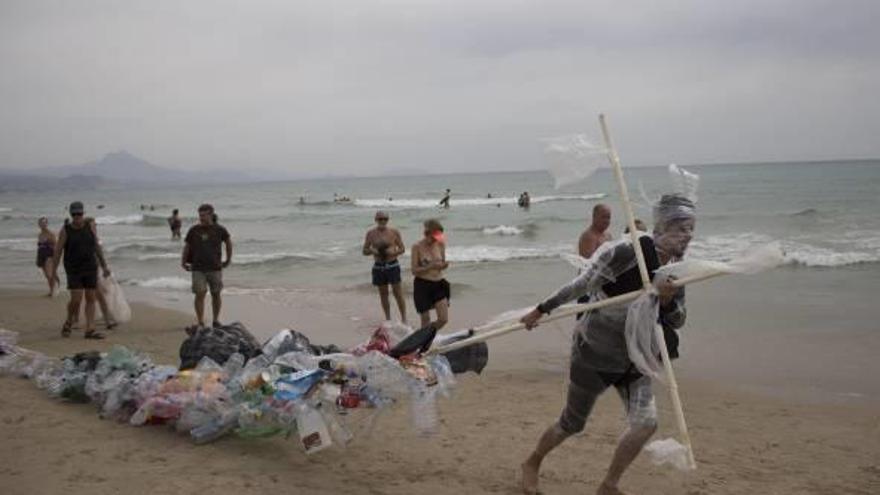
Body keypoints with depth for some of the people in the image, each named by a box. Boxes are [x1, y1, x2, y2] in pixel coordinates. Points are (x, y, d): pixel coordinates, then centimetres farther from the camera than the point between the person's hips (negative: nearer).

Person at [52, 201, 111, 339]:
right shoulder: (65, 230, -9)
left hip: (90, 268, 3)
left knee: (91, 299, 0)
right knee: (76, 300, -9)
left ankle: (90, 330, 3)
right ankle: (69, 322, 19)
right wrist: (54, 271, -9)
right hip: (74, 270, -3)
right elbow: (58, 250, -5)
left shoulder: (90, 225, -2)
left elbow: (97, 246, 5)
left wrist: (104, 266, 6)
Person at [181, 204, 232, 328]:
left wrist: (228, 259, 18)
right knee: (200, 294, -10)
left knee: (216, 295, 7)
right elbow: (186, 246, 10)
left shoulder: (220, 230, -2)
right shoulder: (194, 230, -2)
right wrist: (183, 262, 10)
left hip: (215, 268, 1)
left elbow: (228, 242, 15)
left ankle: (216, 320, 22)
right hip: (198, 268, -1)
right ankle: (200, 323, -7)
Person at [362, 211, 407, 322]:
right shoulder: (371, 233, 3)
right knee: (383, 294, 9)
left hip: (392, 266, -2)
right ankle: (388, 319, 18)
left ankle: (404, 319, 2)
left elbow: (402, 249, 3)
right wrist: (373, 251, -13)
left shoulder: (394, 232, -2)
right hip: (378, 267, 2)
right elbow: (365, 251, 8)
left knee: (398, 293, -4)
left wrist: (393, 252, -18)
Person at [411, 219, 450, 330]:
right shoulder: (417, 247, -10)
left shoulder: (440, 244, 3)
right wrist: (430, 267, -24)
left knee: (444, 319, 1)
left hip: (438, 284, 4)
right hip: (422, 284, -4)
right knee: (426, 321, 1)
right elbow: (414, 270, -9)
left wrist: (444, 265, -9)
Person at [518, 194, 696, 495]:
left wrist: (668, 301, -21)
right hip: (595, 354, -5)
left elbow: (678, 321, 1)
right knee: (571, 424, 10)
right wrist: (541, 310, -10)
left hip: (632, 360, 5)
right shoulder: (627, 253, -24)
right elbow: (581, 285, -16)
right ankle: (532, 464, 39)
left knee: (646, 422, -12)